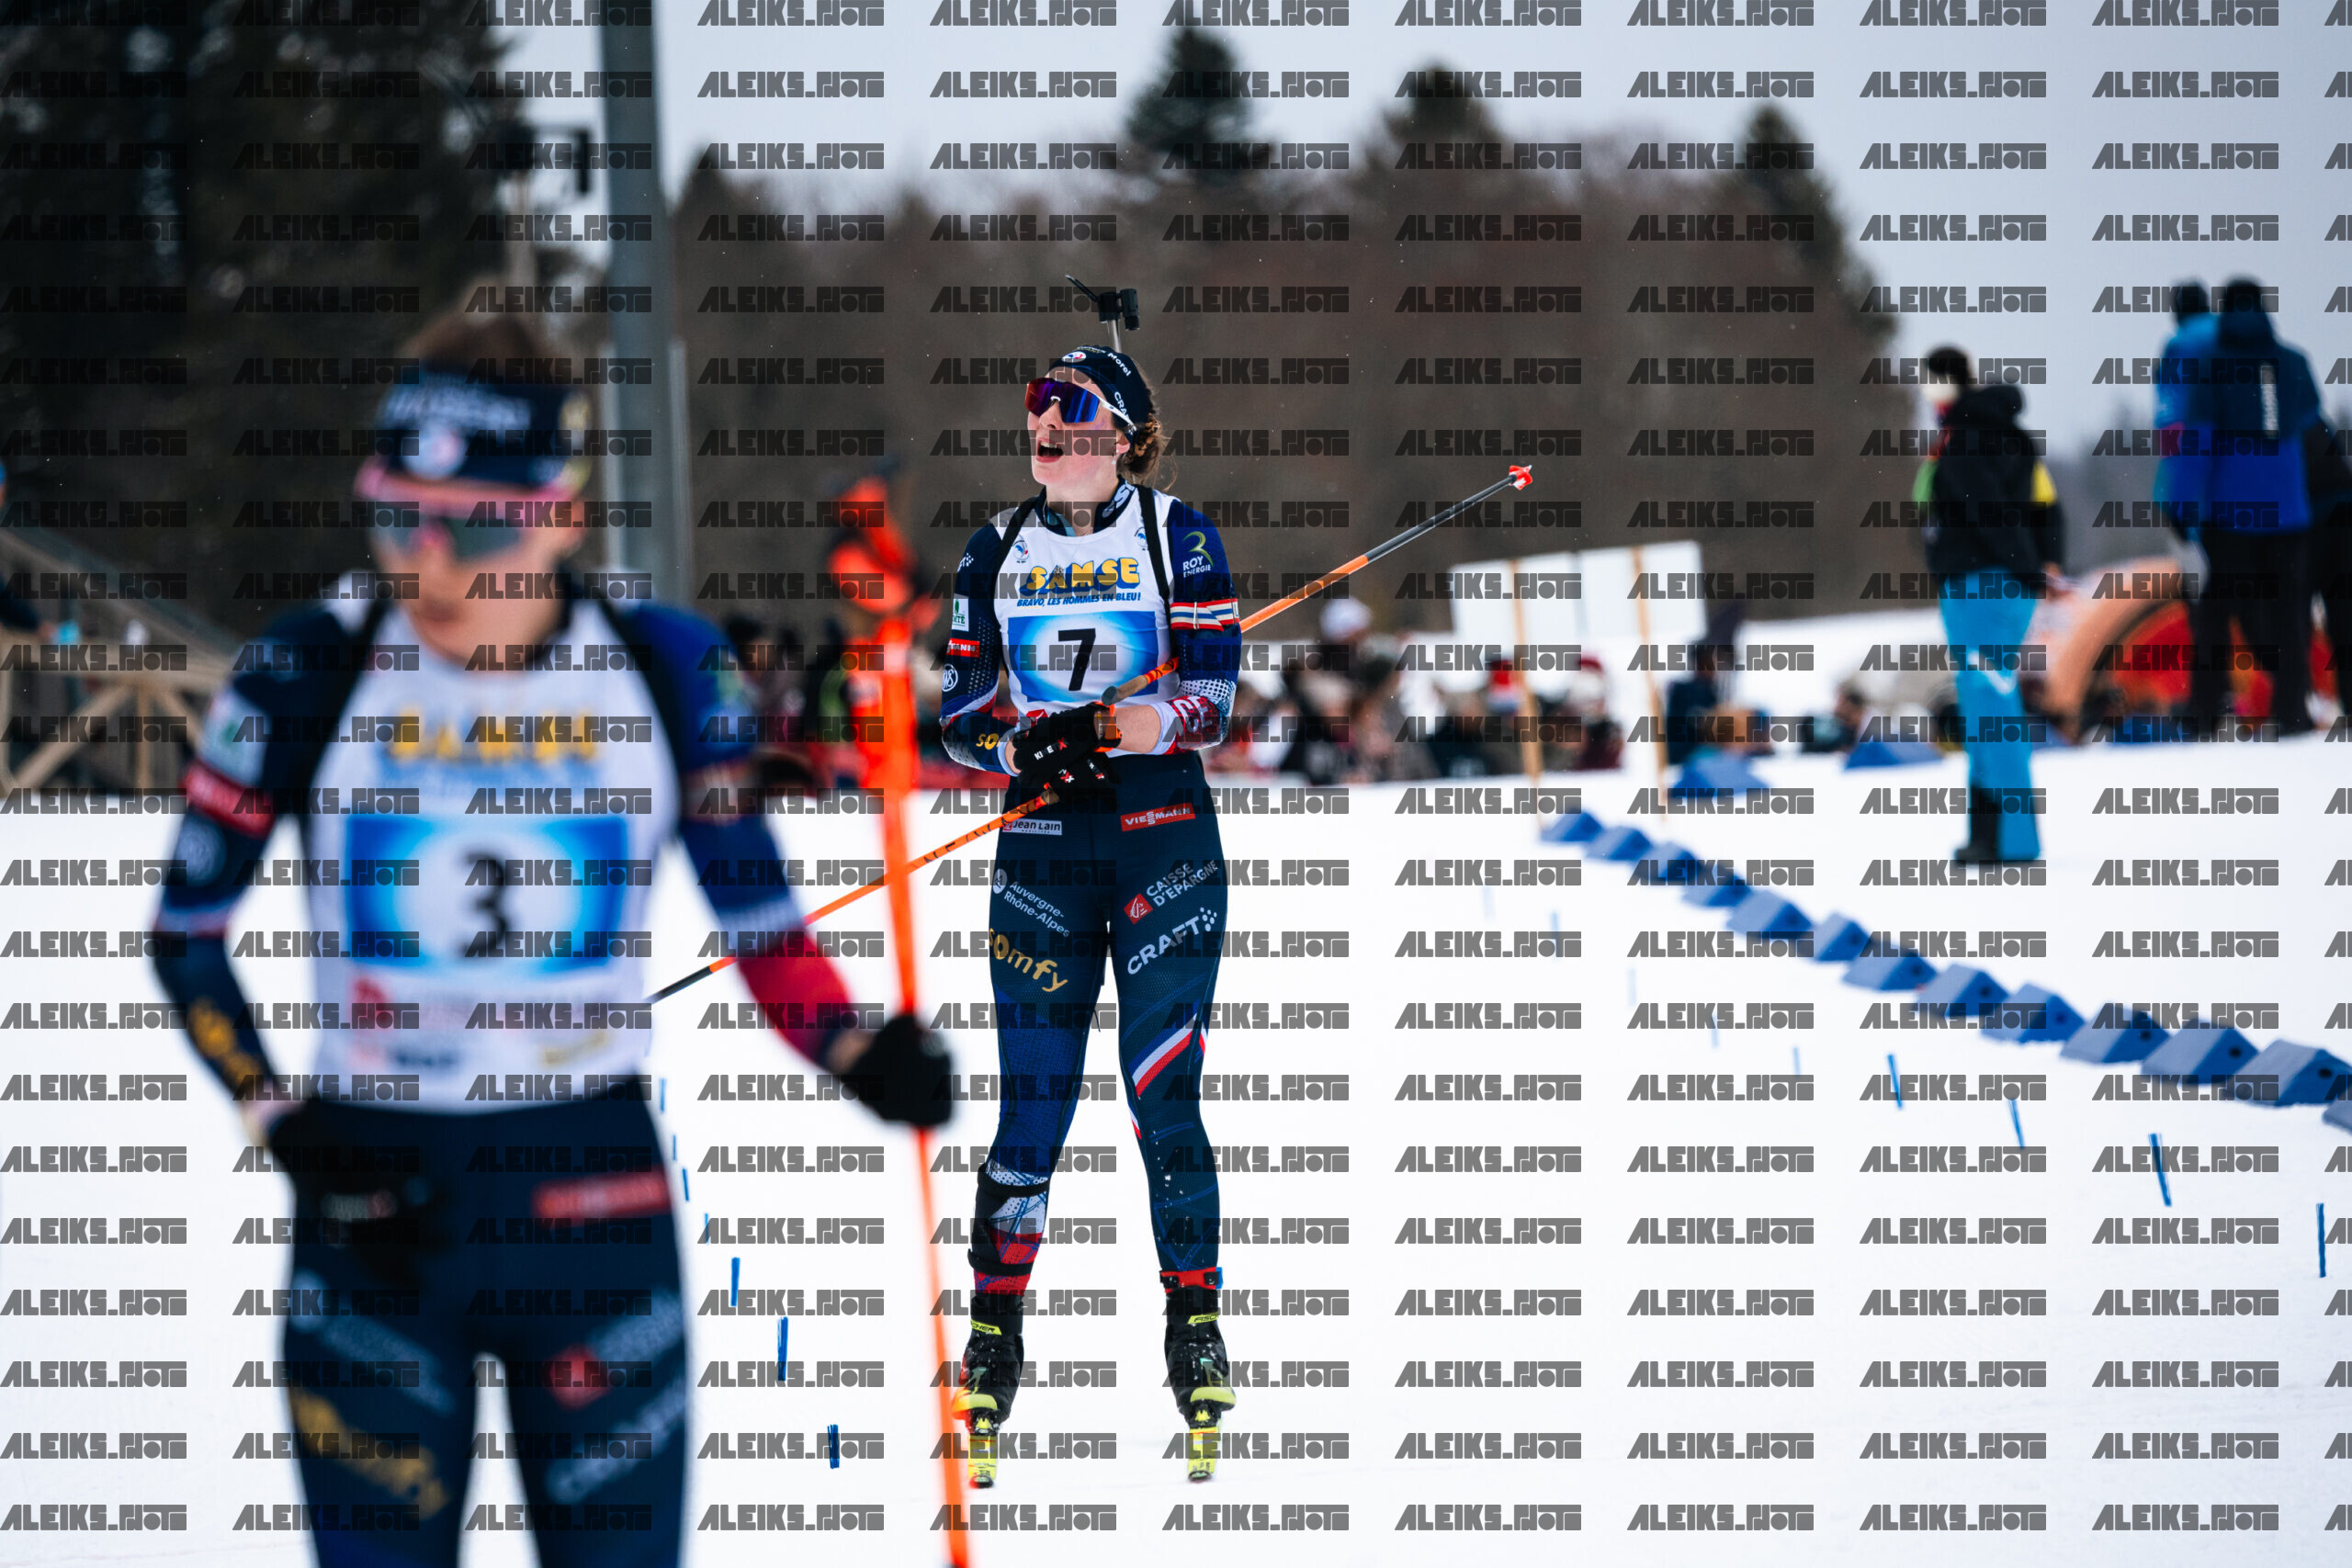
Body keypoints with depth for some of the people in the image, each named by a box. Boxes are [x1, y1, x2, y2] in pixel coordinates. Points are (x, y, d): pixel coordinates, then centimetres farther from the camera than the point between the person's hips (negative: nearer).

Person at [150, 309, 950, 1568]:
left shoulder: (662, 671, -5)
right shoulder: (308, 676, -7)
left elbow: (761, 918, 5)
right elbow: (186, 933, 1)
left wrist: (859, 1051, -13)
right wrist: (283, 1122, -11)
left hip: (592, 1192, 1)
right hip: (374, 1195, -1)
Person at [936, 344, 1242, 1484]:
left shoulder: (1178, 537, 0)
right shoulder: (995, 554, 9)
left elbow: (1210, 694, -7)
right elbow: (962, 711, 8)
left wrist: (1118, 726, -26)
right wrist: (1019, 749, -13)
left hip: (1164, 841, -2)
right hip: (1040, 849, 2)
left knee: (1163, 1093, -6)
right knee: (1034, 1102, 0)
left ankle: (1195, 1332, 5)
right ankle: (992, 1344, 6)